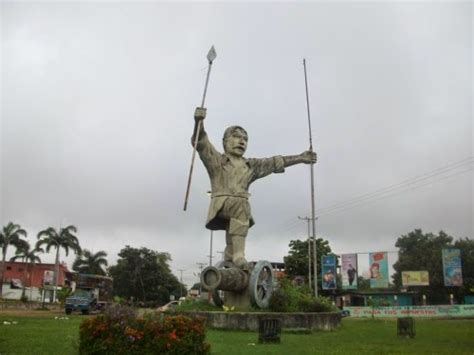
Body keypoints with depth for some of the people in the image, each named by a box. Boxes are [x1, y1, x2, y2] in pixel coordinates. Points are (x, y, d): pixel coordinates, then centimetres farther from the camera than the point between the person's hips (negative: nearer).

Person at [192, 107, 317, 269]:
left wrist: (300, 158, 20)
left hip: (241, 208, 5)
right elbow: (200, 143, -2)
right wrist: (199, 122, -21)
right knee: (240, 203, -34)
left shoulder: (251, 165, 26)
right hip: (221, 205, -5)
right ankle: (238, 255, -38)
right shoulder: (217, 160, 12)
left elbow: (275, 162, 24)